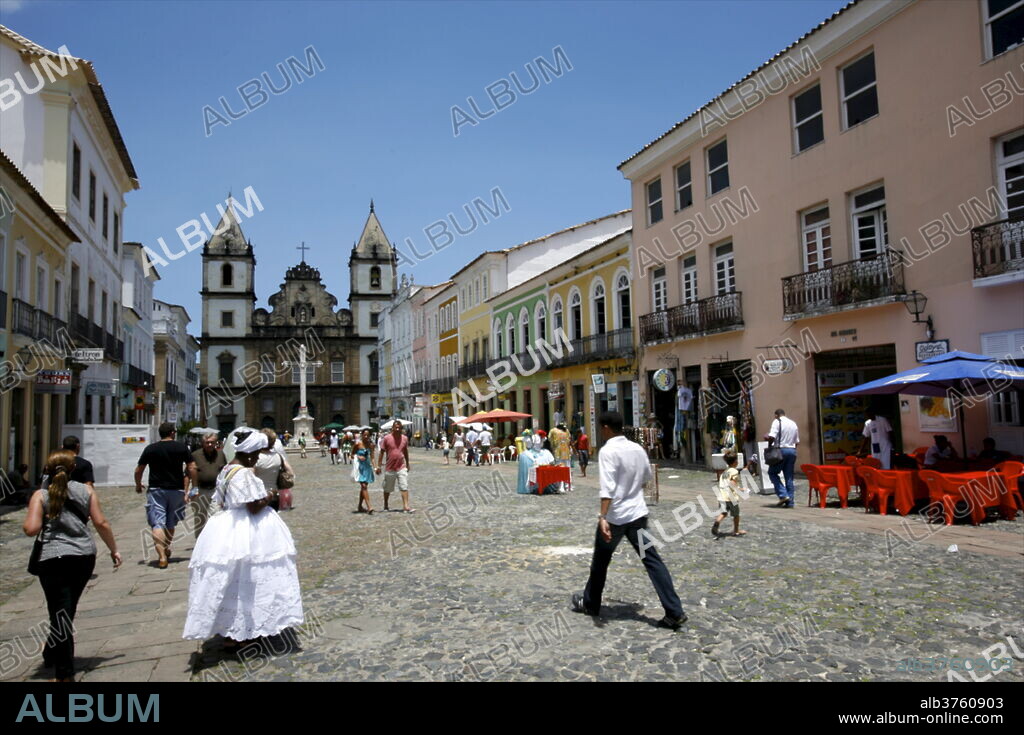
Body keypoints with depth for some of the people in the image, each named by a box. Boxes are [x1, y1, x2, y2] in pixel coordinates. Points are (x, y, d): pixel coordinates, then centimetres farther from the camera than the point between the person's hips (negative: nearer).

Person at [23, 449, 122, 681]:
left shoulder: (41, 495, 2)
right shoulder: (86, 490, 7)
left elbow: (31, 529, -9)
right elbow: (101, 523, 3)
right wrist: (114, 550, 12)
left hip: (54, 558, -3)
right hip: (84, 556, 3)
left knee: (60, 613, 0)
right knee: (68, 611, 21)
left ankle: (65, 673, 0)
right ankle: (51, 653, 40)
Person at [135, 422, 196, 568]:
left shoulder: (150, 449, 2)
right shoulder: (181, 447, 1)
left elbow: (138, 470, 6)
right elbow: (192, 467, -4)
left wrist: (138, 485, 23)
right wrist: (188, 488, 3)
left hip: (156, 490, -1)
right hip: (176, 490, 1)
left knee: (157, 523, -4)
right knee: (171, 522, 18)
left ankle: (162, 556, -15)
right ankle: (166, 550, 34)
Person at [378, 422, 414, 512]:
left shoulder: (405, 438, 2)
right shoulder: (387, 438, -7)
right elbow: (382, 452, -3)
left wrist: (407, 464, 20)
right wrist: (379, 466, -5)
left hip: (402, 467, 2)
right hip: (390, 468, -2)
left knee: (404, 487, -6)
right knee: (387, 489, 13)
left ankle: (406, 506, -7)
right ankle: (386, 506, 30)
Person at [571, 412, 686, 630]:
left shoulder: (608, 451, -15)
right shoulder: (637, 448, 6)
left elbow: (607, 488, -26)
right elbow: (647, 477, 22)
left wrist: (603, 518, -31)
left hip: (615, 516, -5)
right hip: (638, 513, 6)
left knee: (601, 561, 14)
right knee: (652, 561, 4)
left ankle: (590, 604, 32)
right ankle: (674, 612, -1)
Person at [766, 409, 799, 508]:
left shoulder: (777, 422, -5)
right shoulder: (794, 423, 15)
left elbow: (772, 436, -17)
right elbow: (797, 441, 16)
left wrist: (769, 445, -1)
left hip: (781, 450, -6)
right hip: (792, 450, 6)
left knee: (772, 472, 6)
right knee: (789, 477, 9)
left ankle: (783, 495, -6)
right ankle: (790, 502, 9)